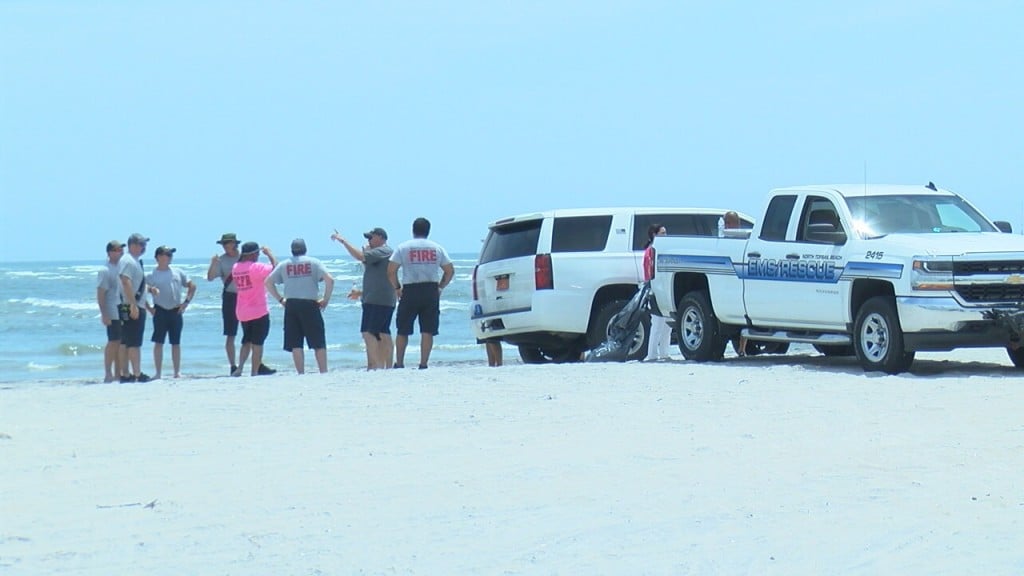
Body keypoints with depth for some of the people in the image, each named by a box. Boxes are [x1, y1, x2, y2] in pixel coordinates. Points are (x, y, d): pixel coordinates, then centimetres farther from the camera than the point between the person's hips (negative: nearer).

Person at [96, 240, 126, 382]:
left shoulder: (122, 267, 11)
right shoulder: (105, 271, -10)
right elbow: (100, 295, -13)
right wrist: (104, 314, -18)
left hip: (124, 311, 7)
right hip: (113, 313, -7)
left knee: (121, 343, 9)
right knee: (113, 342, -6)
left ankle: (118, 373, 15)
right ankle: (108, 374, -1)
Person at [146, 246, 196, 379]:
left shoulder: (178, 273, 9)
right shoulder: (151, 276, 0)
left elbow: (192, 286, 14)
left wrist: (186, 302, 4)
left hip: (176, 311, 3)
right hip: (160, 312, -3)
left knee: (176, 343, 6)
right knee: (158, 342, -3)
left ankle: (177, 372, 11)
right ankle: (158, 372, 0)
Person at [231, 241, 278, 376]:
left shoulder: (236, 268, 1)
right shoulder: (256, 267, -18)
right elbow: (275, 268, -17)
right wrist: (269, 253, -3)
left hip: (242, 313, 6)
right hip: (259, 312, -6)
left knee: (246, 341, 18)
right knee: (257, 343, 3)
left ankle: (239, 368, 3)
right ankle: (255, 372, 5)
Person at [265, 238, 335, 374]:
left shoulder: (283, 265, 8)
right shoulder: (313, 262, 1)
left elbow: (268, 282, 7)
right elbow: (330, 279, -10)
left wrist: (280, 299, 11)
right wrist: (326, 299, -1)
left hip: (291, 305, 2)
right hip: (310, 305, -2)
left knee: (295, 344, 4)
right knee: (319, 343, 4)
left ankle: (301, 374, 2)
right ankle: (324, 373, 2)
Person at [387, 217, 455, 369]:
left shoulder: (403, 247, 2)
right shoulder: (437, 248, 8)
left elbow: (391, 271, -5)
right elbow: (450, 270, 6)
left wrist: (397, 288, 7)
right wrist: (441, 287, 14)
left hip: (410, 291, -1)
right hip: (431, 291, 1)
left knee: (403, 331, 9)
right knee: (427, 331, 1)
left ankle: (399, 363, 10)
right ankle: (423, 364, -4)